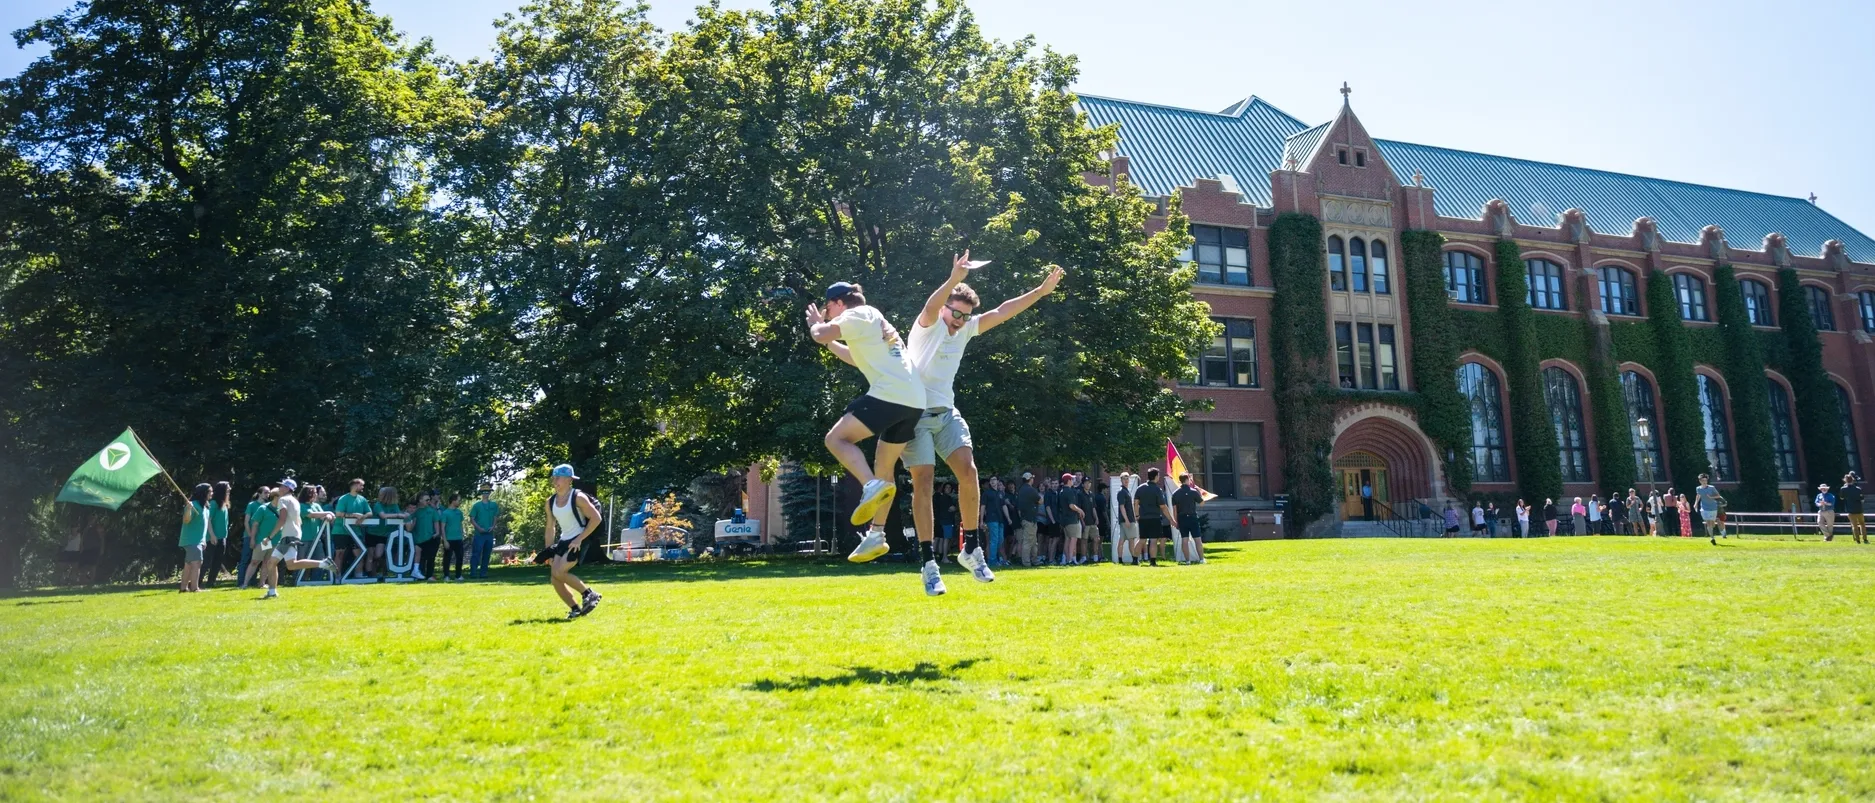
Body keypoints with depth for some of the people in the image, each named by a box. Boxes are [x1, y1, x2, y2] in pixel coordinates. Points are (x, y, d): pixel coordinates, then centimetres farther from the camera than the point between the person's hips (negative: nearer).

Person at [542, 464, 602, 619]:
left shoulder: (578, 497, -13)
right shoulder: (550, 502, 7)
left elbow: (596, 518, -15)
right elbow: (550, 527, 17)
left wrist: (579, 539, -19)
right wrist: (549, 550, 11)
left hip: (578, 541, -7)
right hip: (563, 541, 7)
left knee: (559, 572, -21)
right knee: (555, 578, -2)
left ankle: (589, 594, -4)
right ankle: (575, 609, 11)